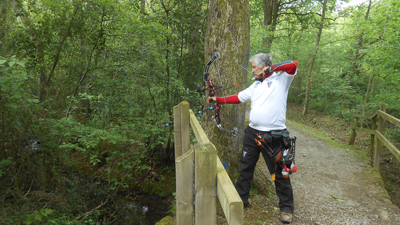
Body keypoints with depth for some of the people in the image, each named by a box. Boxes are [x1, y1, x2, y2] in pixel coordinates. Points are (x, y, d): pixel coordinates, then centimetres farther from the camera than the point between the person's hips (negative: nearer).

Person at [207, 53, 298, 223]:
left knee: (280, 174, 5)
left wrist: (271, 68, -13)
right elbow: (238, 98, 18)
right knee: (246, 168, 15)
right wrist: (218, 100, 15)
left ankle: (286, 208, 23)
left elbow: (293, 65, -19)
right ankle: (241, 198, 33)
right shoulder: (255, 86, 15)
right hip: (253, 133, 7)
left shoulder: (280, 78, -3)